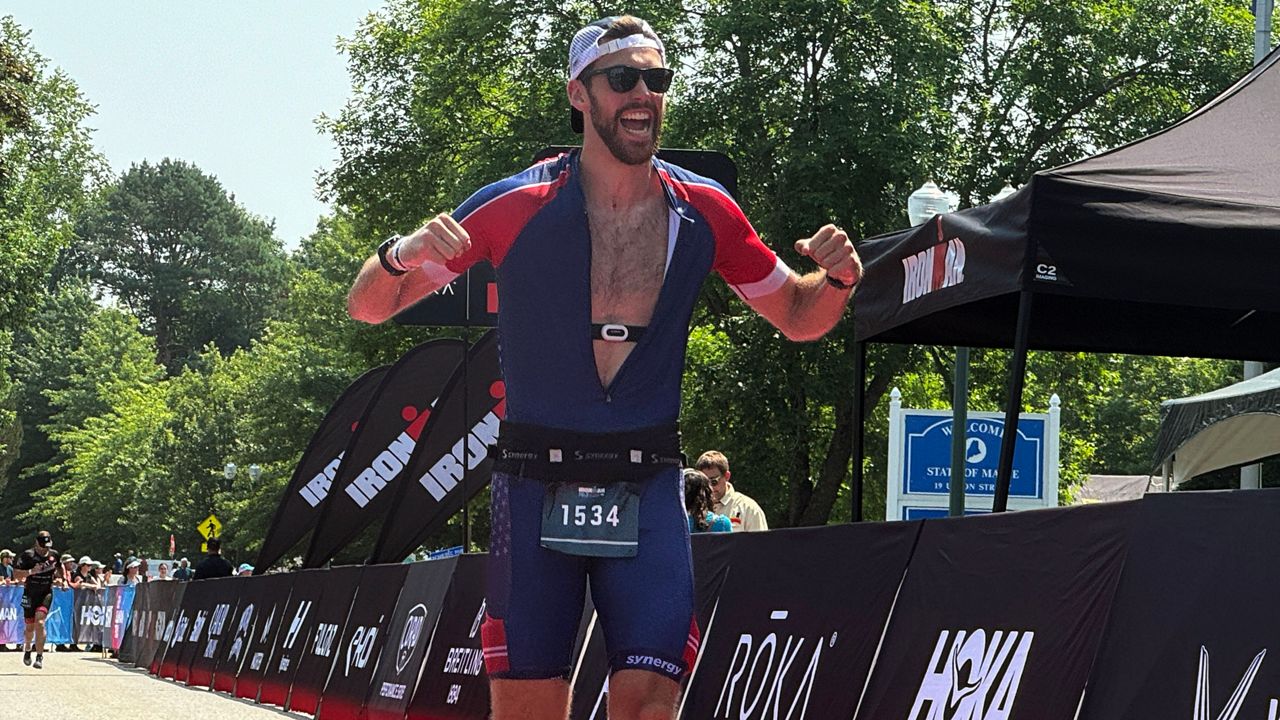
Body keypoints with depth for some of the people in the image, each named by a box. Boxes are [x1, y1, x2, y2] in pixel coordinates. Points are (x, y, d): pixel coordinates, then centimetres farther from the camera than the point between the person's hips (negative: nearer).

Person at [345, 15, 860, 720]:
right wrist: (400, 255, -22)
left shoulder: (704, 209, 3)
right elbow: (367, 306, 1)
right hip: (534, 486, -1)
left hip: (648, 493, 1)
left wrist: (838, 278, -6)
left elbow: (798, 317, 17)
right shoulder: (517, 205, -4)